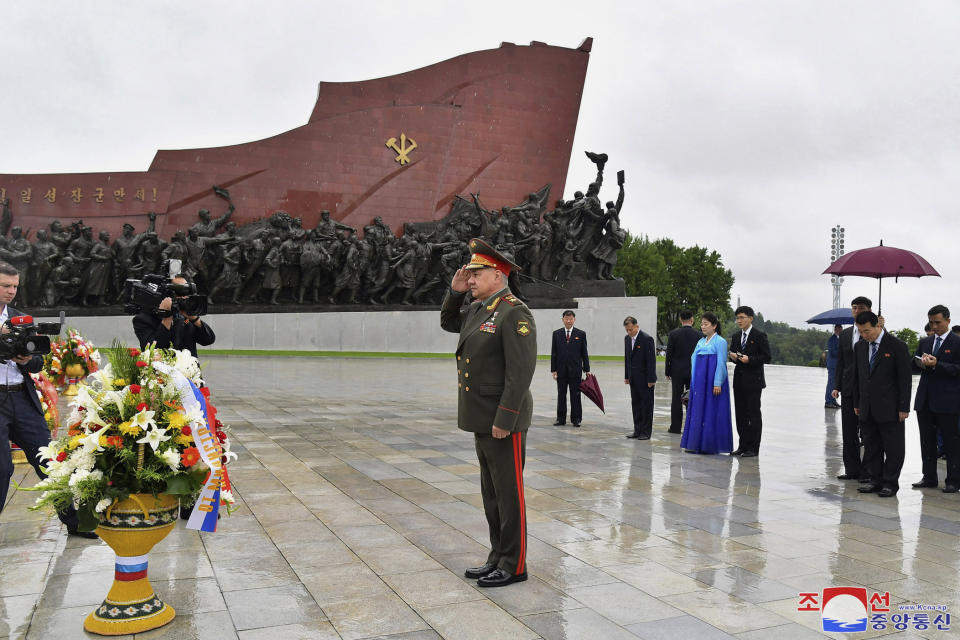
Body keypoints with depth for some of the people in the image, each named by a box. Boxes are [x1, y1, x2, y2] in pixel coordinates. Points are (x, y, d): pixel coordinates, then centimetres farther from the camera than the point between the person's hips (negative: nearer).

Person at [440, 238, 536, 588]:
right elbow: (448, 322, 31)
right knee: (491, 493, 16)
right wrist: (455, 291, 12)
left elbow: (521, 371, -22)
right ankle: (499, 557, 29)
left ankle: (514, 566, 14)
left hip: (504, 421, -9)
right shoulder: (478, 309, 11)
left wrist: (503, 421, -23)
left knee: (508, 493, 2)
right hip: (483, 419, 9)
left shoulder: (514, 313, -16)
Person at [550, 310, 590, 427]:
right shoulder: (556, 334, 6)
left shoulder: (581, 334, 3)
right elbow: (553, 353, 5)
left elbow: (584, 353, 4)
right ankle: (561, 418, 14)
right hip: (561, 369, 1)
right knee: (561, 395, 7)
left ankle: (576, 419, 11)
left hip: (575, 370, -1)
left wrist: (587, 370, 1)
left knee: (575, 396, 3)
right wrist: (553, 370, -1)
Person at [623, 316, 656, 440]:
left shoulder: (647, 339, -14)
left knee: (646, 405, 0)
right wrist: (626, 376, 13)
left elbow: (651, 360, -15)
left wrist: (651, 379, -17)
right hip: (633, 379, 7)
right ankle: (637, 430, 17)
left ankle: (646, 432, 5)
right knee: (635, 404, 10)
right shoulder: (627, 338, 8)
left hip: (645, 379, -7)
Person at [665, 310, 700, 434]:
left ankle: (675, 427, 6)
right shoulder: (698, 335, -3)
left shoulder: (673, 334, -6)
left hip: (677, 371, -1)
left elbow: (669, 354, -4)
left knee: (676, 400, 4)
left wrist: (667, 372, 4)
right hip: (694, 372, 1)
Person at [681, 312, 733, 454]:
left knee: (711, 412, -4)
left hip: (712, 382, -7)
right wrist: (694, 381, 6)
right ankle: (696, 443, 12)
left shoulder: (720, 342, -5)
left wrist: (717, 383, -17)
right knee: (697, 410, 7)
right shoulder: (700, 342, 15)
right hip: (699, 382, 7)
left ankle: (709, 445, 1)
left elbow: (721, 363, -11)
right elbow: (693, 359, 14)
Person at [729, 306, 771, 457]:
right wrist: (733, 357, -3)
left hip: (753, 380, -6)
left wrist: (749, 359, -19)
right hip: (739, 380, 6)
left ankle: (753, 447, 2)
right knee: (740, 413, 8)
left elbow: (766, 356, -8)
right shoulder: (736, 336, 14)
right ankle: (743, 445, 15)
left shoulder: (759, 335, -5)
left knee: (753, 413, -3)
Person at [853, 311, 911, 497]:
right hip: (867, 408, 6)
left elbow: (904, 378, -8)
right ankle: (875, 480, 21)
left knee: (893, 448, 3)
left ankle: (890, 483, 12)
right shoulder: (860, 346, 8)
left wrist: (903, 407, -11)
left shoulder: (897, 346, -9)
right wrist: (857, 403, 13)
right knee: (871, 446, 11)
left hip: (889, 408, -5)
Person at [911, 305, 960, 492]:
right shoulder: (925, 342, 15)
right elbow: (914, 363, 13)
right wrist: (920, 362, -8)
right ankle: (929, 477, 20)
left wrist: (936, 364, -20)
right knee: (927, 440, 11)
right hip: (925, 400, 6)